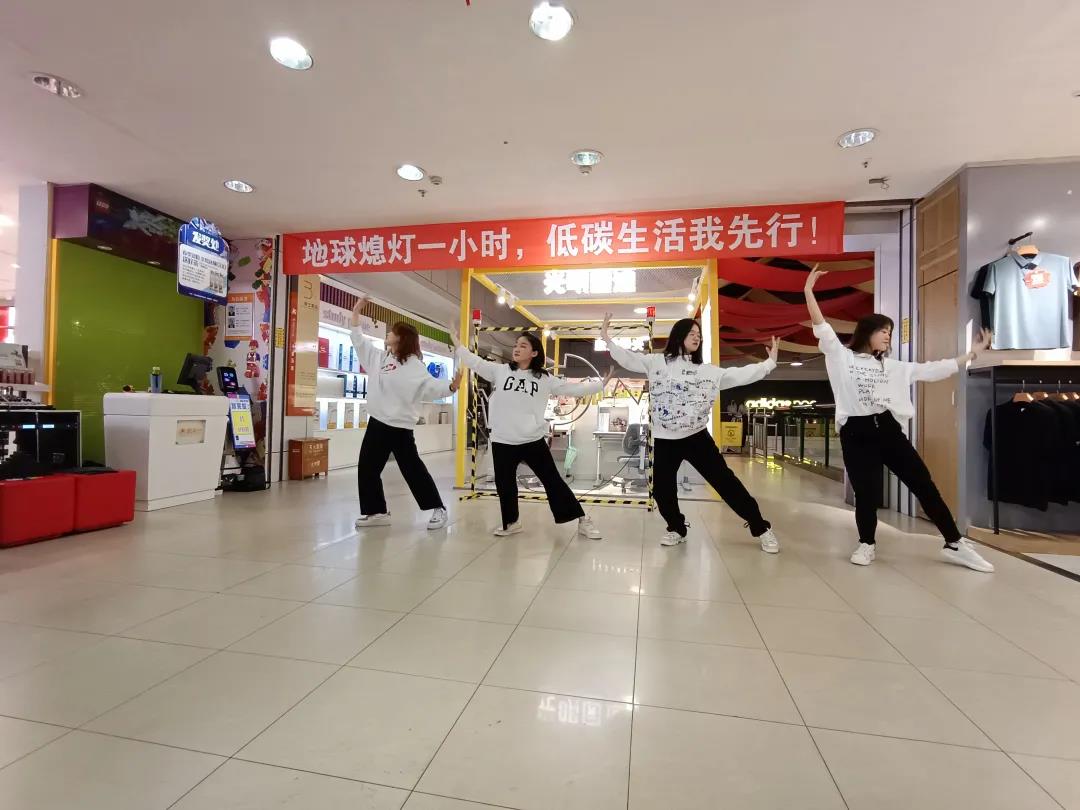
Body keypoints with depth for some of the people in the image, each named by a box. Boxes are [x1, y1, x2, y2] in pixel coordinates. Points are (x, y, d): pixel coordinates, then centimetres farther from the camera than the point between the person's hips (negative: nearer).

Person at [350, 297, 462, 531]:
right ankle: (376, 512, 23)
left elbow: (429, 385, -19)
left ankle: (438, 509, 9)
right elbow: (359, 341, 24)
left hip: (399, 426, -8)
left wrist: (451, 387, -37)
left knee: (413, 469, -4)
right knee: (367, 468, 10)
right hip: (377, 423, 8)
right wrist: (356, 313, 22)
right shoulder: (379, 356, 13)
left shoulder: (413, 363, -9)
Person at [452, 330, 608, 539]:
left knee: (553, 481, 3)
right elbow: (475, 362, 6)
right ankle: (511, 522, 36)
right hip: (502, 441, 2)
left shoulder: (544, 378, 3)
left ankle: (582, 521, 13)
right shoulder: (500, 370, 5)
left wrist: (601, 384, 1)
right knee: (504, 483, 13)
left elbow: (572, 389, 4)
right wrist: (457, 344, 4)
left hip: (533, 440, -1)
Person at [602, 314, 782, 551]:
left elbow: (740, 375, 8)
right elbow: (627, 358, -2)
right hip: (664, 440, 0)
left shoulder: (707, 370, 7)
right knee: (662, 490, 6)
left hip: (697, 437, 1)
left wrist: (770, 362, 3)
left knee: (725, 481, 1)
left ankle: (761, 528, 16)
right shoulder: (656, 362, 1)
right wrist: (607, 338, -10)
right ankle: (677, 528, 33)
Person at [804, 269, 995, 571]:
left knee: (923, 484, 5)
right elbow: (821, 327, -6)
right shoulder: (841, 357, 3)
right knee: (866, 492, 2)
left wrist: (971, 353, 14)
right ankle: (867, 544, 24)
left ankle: (955, 544, 18)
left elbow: (931, 371, 16)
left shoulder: (893, 366, 18)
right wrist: (808, 291, -13)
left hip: (888, 429, 4)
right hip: (856, 433, -4)